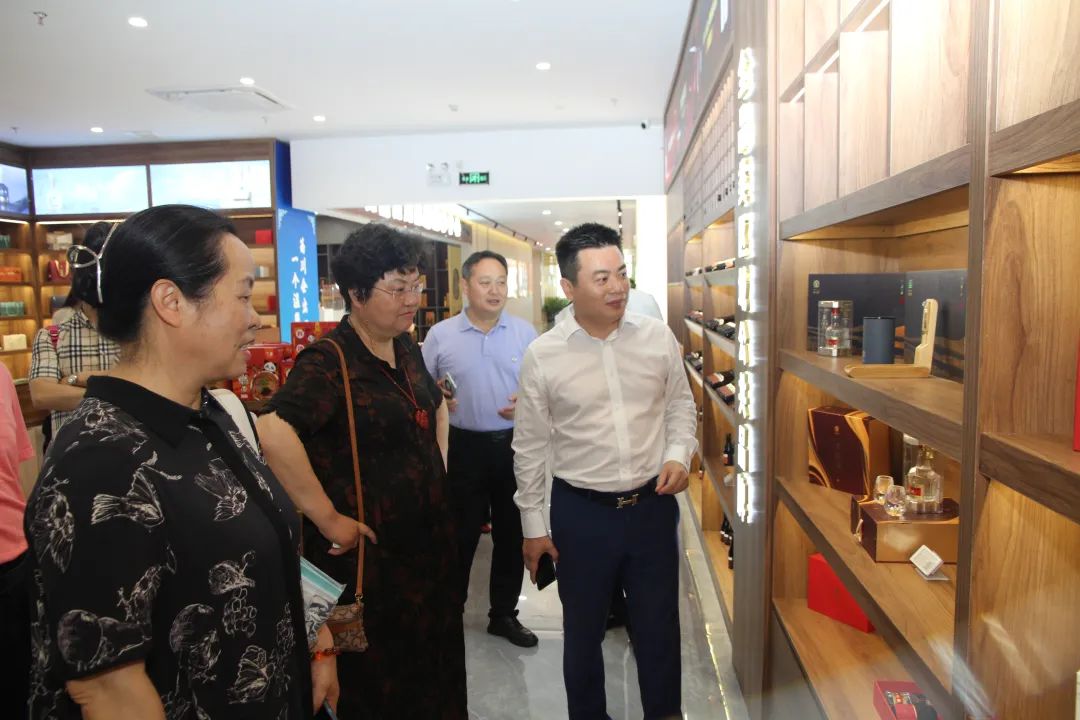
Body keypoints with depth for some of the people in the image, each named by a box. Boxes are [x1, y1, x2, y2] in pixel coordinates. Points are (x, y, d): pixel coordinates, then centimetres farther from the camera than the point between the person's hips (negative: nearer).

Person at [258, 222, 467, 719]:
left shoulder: (407, 349, 6)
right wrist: (328, 519, -27)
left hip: (429, 539, 8)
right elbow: (274, 433, -34)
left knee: (431, 663, 23)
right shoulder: (329, 360, -20)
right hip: (367, 551, -8)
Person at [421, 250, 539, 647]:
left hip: (514, 446, 2)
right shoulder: (440, 336, -2)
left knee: (511, 534, 13)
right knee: (460, 535, 9)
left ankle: (504, 614, 32)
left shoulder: (525, 333, 2)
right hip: (464, 448, -2)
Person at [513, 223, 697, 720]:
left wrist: (679, 455, -9)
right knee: (583, 629, 17)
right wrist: (533, 527, 1)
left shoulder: (658, 337, -5)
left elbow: (681, 405, 10)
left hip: (653, 505, 2)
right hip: (580, 511, -1)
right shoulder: (542, 356, -10)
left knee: (659, 625, 17)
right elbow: (530, 446, -3)